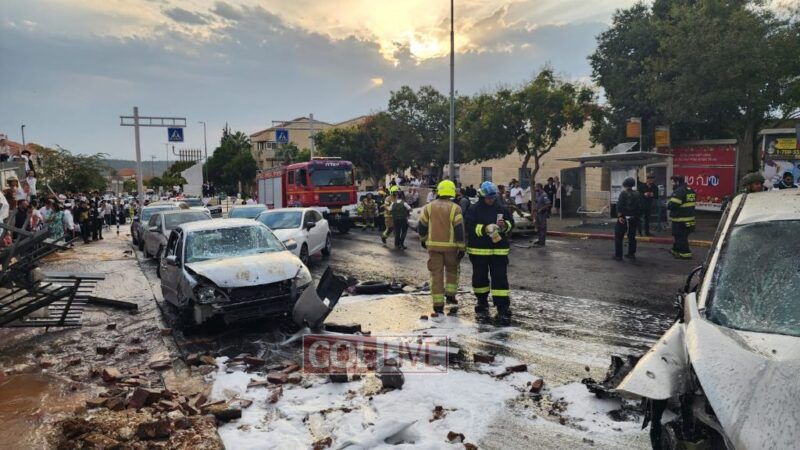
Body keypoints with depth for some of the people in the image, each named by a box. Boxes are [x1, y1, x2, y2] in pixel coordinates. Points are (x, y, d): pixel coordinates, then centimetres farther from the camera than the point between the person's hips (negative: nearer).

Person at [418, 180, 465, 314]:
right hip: (450, 246, -1)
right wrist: (462, 248, -4)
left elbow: (422, 226, 7)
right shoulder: (455, 209, -7)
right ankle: (450, 295, 18)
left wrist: (423, 240, 23)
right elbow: (459, 230, -9)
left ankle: (438, 304, 4)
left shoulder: (429, 207, 1)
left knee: (436, 274, 4)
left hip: (433, 245, 2)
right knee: (452, 270, 22)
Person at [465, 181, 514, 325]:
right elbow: (469, 227, -13)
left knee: (500, 278, -4)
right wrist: (484, 229, -26)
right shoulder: (474, 209, -4)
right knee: (480, 277, 12)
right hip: (479, 250, -1)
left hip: (499, 250, 1)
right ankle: (482, 301, 34)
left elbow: (511, 223, 13)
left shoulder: (501, 209, 7)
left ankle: (503, 309, -3)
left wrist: (505, 225, -10)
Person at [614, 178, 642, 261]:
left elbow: (619, 205, -18)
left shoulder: (623, 193, -8)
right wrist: (638, 216, 14)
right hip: (633, 219, 6)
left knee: (618, 237, 0)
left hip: (623, 218, -6)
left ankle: (618, 255, -1)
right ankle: (631, 253, 19)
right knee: (632, 237, 16)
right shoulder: (637, 194, 8)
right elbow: (640, 207, 9)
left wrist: (619, 216, -19)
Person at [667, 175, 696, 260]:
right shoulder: (690, 190, 13)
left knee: (680, 237, -2)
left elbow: (673, 205, -26)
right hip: (689, 217, 9)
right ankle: (676, 250, 33)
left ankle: (685, 253, -1)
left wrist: (668, 205, -3)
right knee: (679, 235, 21)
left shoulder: (679, 191, -19)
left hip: (680, 219, -9)